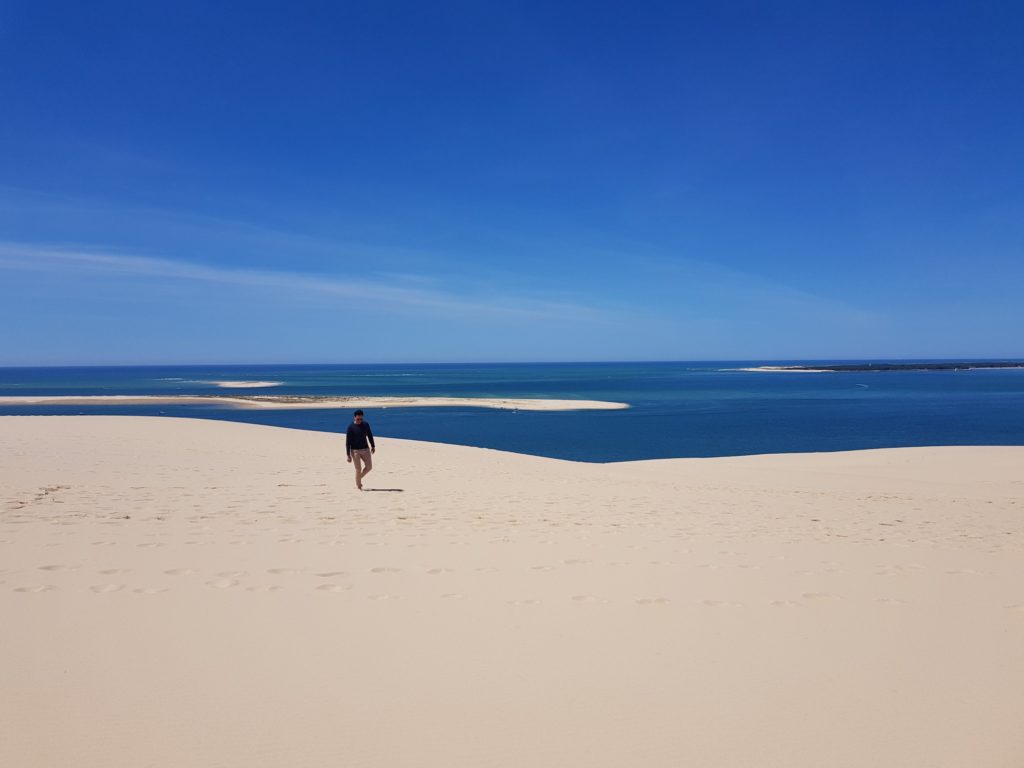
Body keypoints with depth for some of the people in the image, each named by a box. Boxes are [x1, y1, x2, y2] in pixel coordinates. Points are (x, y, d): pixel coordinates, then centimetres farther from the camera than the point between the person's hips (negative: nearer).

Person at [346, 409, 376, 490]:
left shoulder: (366, 424, 0)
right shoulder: (351, 427, -11)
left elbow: (370, 435, 15)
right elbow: (348, 442, -10)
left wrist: (373, 446, 20)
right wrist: (348, 455, -12)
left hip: (365, 449, 4)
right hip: (355, 451, -4)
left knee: (369, 467, 4)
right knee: (358, 469, -5)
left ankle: (359, 478, 30)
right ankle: (358, 486, 11)